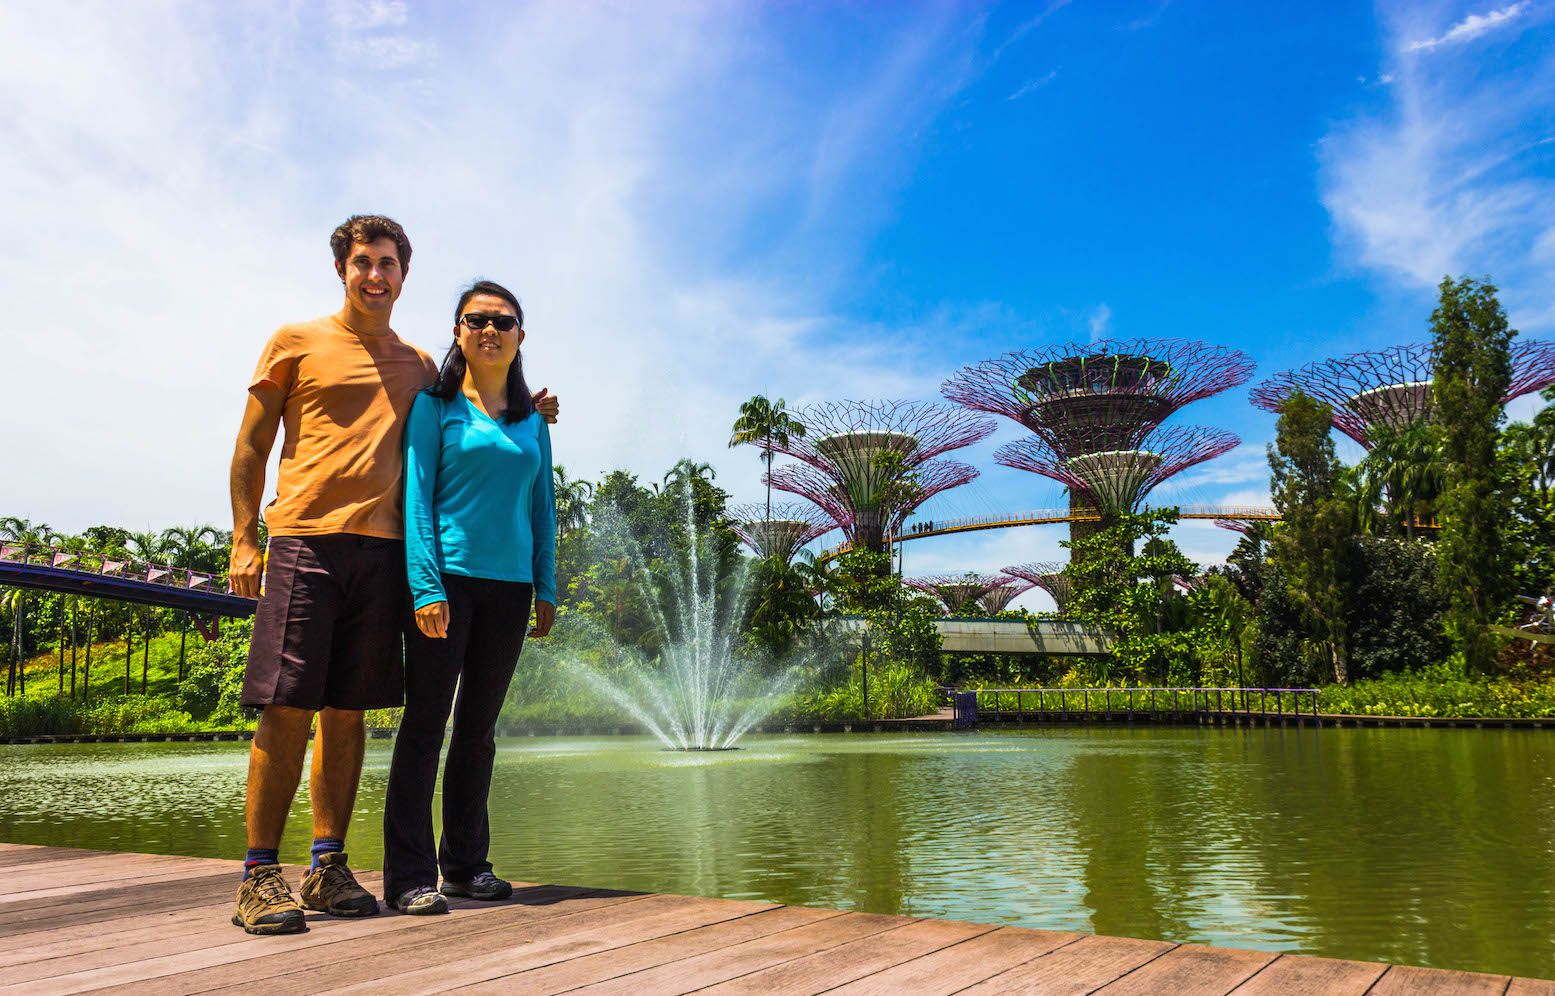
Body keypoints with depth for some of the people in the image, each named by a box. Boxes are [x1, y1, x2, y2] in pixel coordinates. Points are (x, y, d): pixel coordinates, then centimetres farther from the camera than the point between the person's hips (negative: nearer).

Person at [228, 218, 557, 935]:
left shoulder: (418, 366, 19)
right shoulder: (296, 342, 10)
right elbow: (251, 447, 8)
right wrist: (243, 539, 0)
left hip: (382, 547, 3)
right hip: (304, 539, -3)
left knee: (347, 710, 5)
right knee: (287, 707, -7)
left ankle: (328, 868, 12)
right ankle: (260, 876, 1)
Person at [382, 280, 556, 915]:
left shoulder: (532, 421, 15)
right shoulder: (436, 406, 1)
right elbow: (417, 497, -5)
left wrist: (546, 589, 9)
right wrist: (426, 586, -14)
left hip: (509, 585, 5)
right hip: (449, 576, -4)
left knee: (478, 729, 10)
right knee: (426, 724, -2)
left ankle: (465, 863, 21)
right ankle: (409, 876, 4)